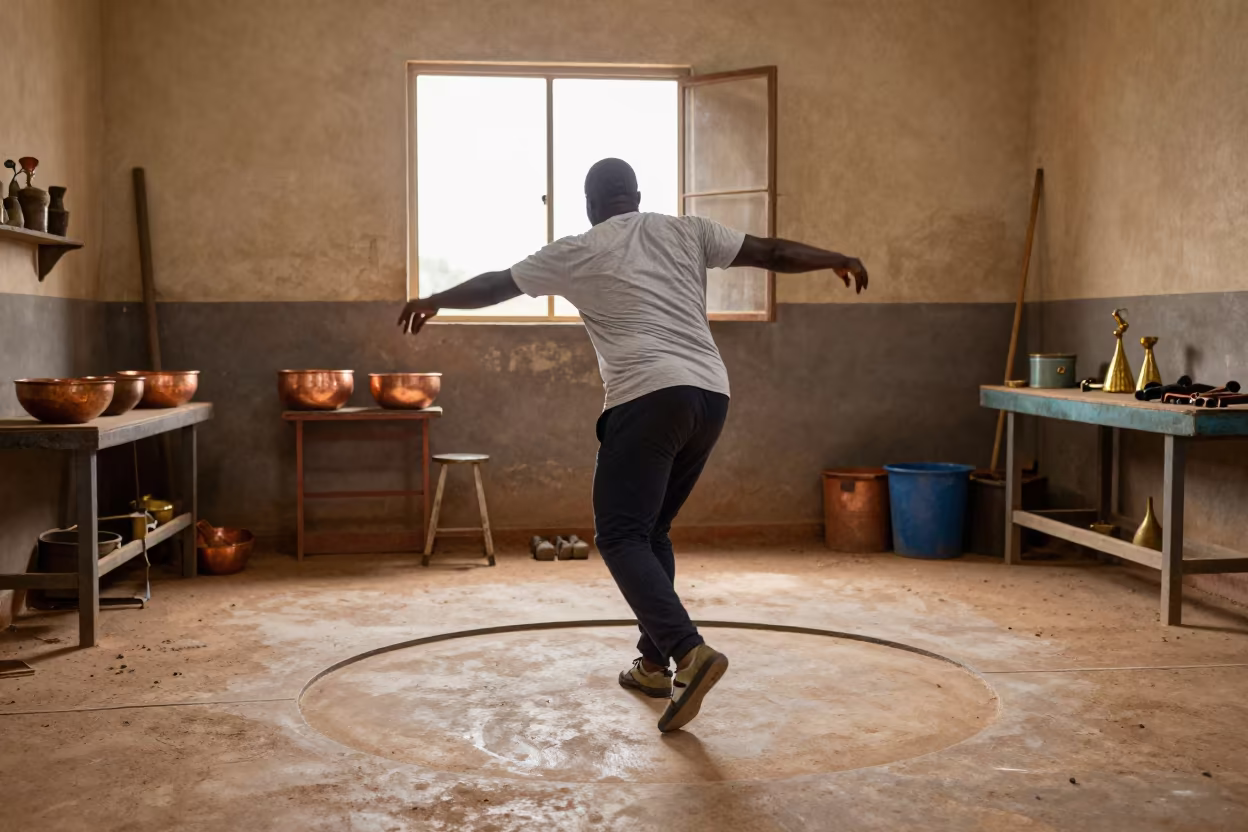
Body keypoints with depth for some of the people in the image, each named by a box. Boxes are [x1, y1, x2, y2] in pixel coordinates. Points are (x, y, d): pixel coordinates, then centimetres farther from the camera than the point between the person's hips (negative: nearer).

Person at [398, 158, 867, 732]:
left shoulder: (577, 252, 9)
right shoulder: (686, 232, 17)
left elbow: (495, 285, 19)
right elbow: (771, 252, 21)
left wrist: (436, 300, 37)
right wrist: (836, 260, 37)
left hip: (648, 398, -6)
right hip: (711, 395, 6)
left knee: (621, 537, -5)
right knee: (653, 531, 19)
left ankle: (689, 651, -26)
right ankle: (654, 663, 20)